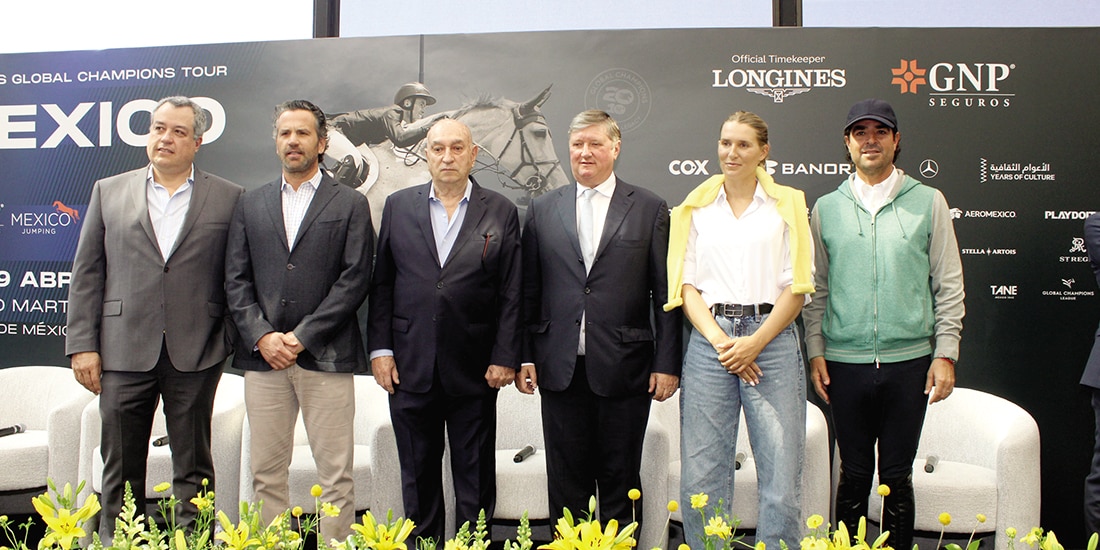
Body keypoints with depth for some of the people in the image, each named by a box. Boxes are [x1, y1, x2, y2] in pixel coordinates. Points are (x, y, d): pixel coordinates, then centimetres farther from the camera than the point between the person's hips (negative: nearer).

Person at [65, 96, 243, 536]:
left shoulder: (228, 198, 5)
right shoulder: (108, 192, 10)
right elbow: (86, 273, 7)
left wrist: (238, 341, -2)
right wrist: (82, 344, 1)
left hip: (195, 353, -1)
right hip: (124, 351, 2)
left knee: (193, 469, 8)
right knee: (120, 470, 10)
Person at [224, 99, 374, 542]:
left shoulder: (351, 205, 5)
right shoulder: (251, 205, 15)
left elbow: (355, 279, -4)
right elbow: (236, 279, 9)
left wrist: (301, 337, -10)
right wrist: (262, 336, -6)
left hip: (326, 356, -3)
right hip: (263, 356, 3)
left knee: (336, 476, -1)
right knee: (266, 474, 7)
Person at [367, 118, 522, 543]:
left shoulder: (501, 212, 2)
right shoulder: (398, 206, 7)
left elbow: (511, 293, 0)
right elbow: (381, 284, 6)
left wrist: (505, 358, -6)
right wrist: (380, 349, 0)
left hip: (474, 371, -1)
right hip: (410, 366, 1)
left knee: (475, 474, 9)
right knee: (417, 472, 12)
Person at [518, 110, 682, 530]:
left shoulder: (650, 209, 3)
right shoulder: (542, 209, 9)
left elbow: (665, 292, 1)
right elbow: (529, 290, 9)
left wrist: (667, 362, -4)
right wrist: (524, 355, 3)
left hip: (624, 369, -1)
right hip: (560, 369, 2)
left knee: (620, 484, 9)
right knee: (566, 484, 10)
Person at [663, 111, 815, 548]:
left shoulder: (787, 205, 9)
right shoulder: (697, 207, 13)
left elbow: (798, 286, 2)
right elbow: (686, 283, 6)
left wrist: (755, 342, -9)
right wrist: (720, 341, -8)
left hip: (771, 339, -1)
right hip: (709, 340, 1)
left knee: (782, 475, -3)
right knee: (701, 476, 1)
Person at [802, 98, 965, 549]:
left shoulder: (928, 202, 4)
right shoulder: (826, 208, 7)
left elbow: (949, 286, 4)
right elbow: (815, 288, 9)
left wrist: (945, 353, -2)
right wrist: (815, 350, 1)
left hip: (909, 360, -1)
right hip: (845, 361, 1)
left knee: (898, 477, 7)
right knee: (854, 475, 9)